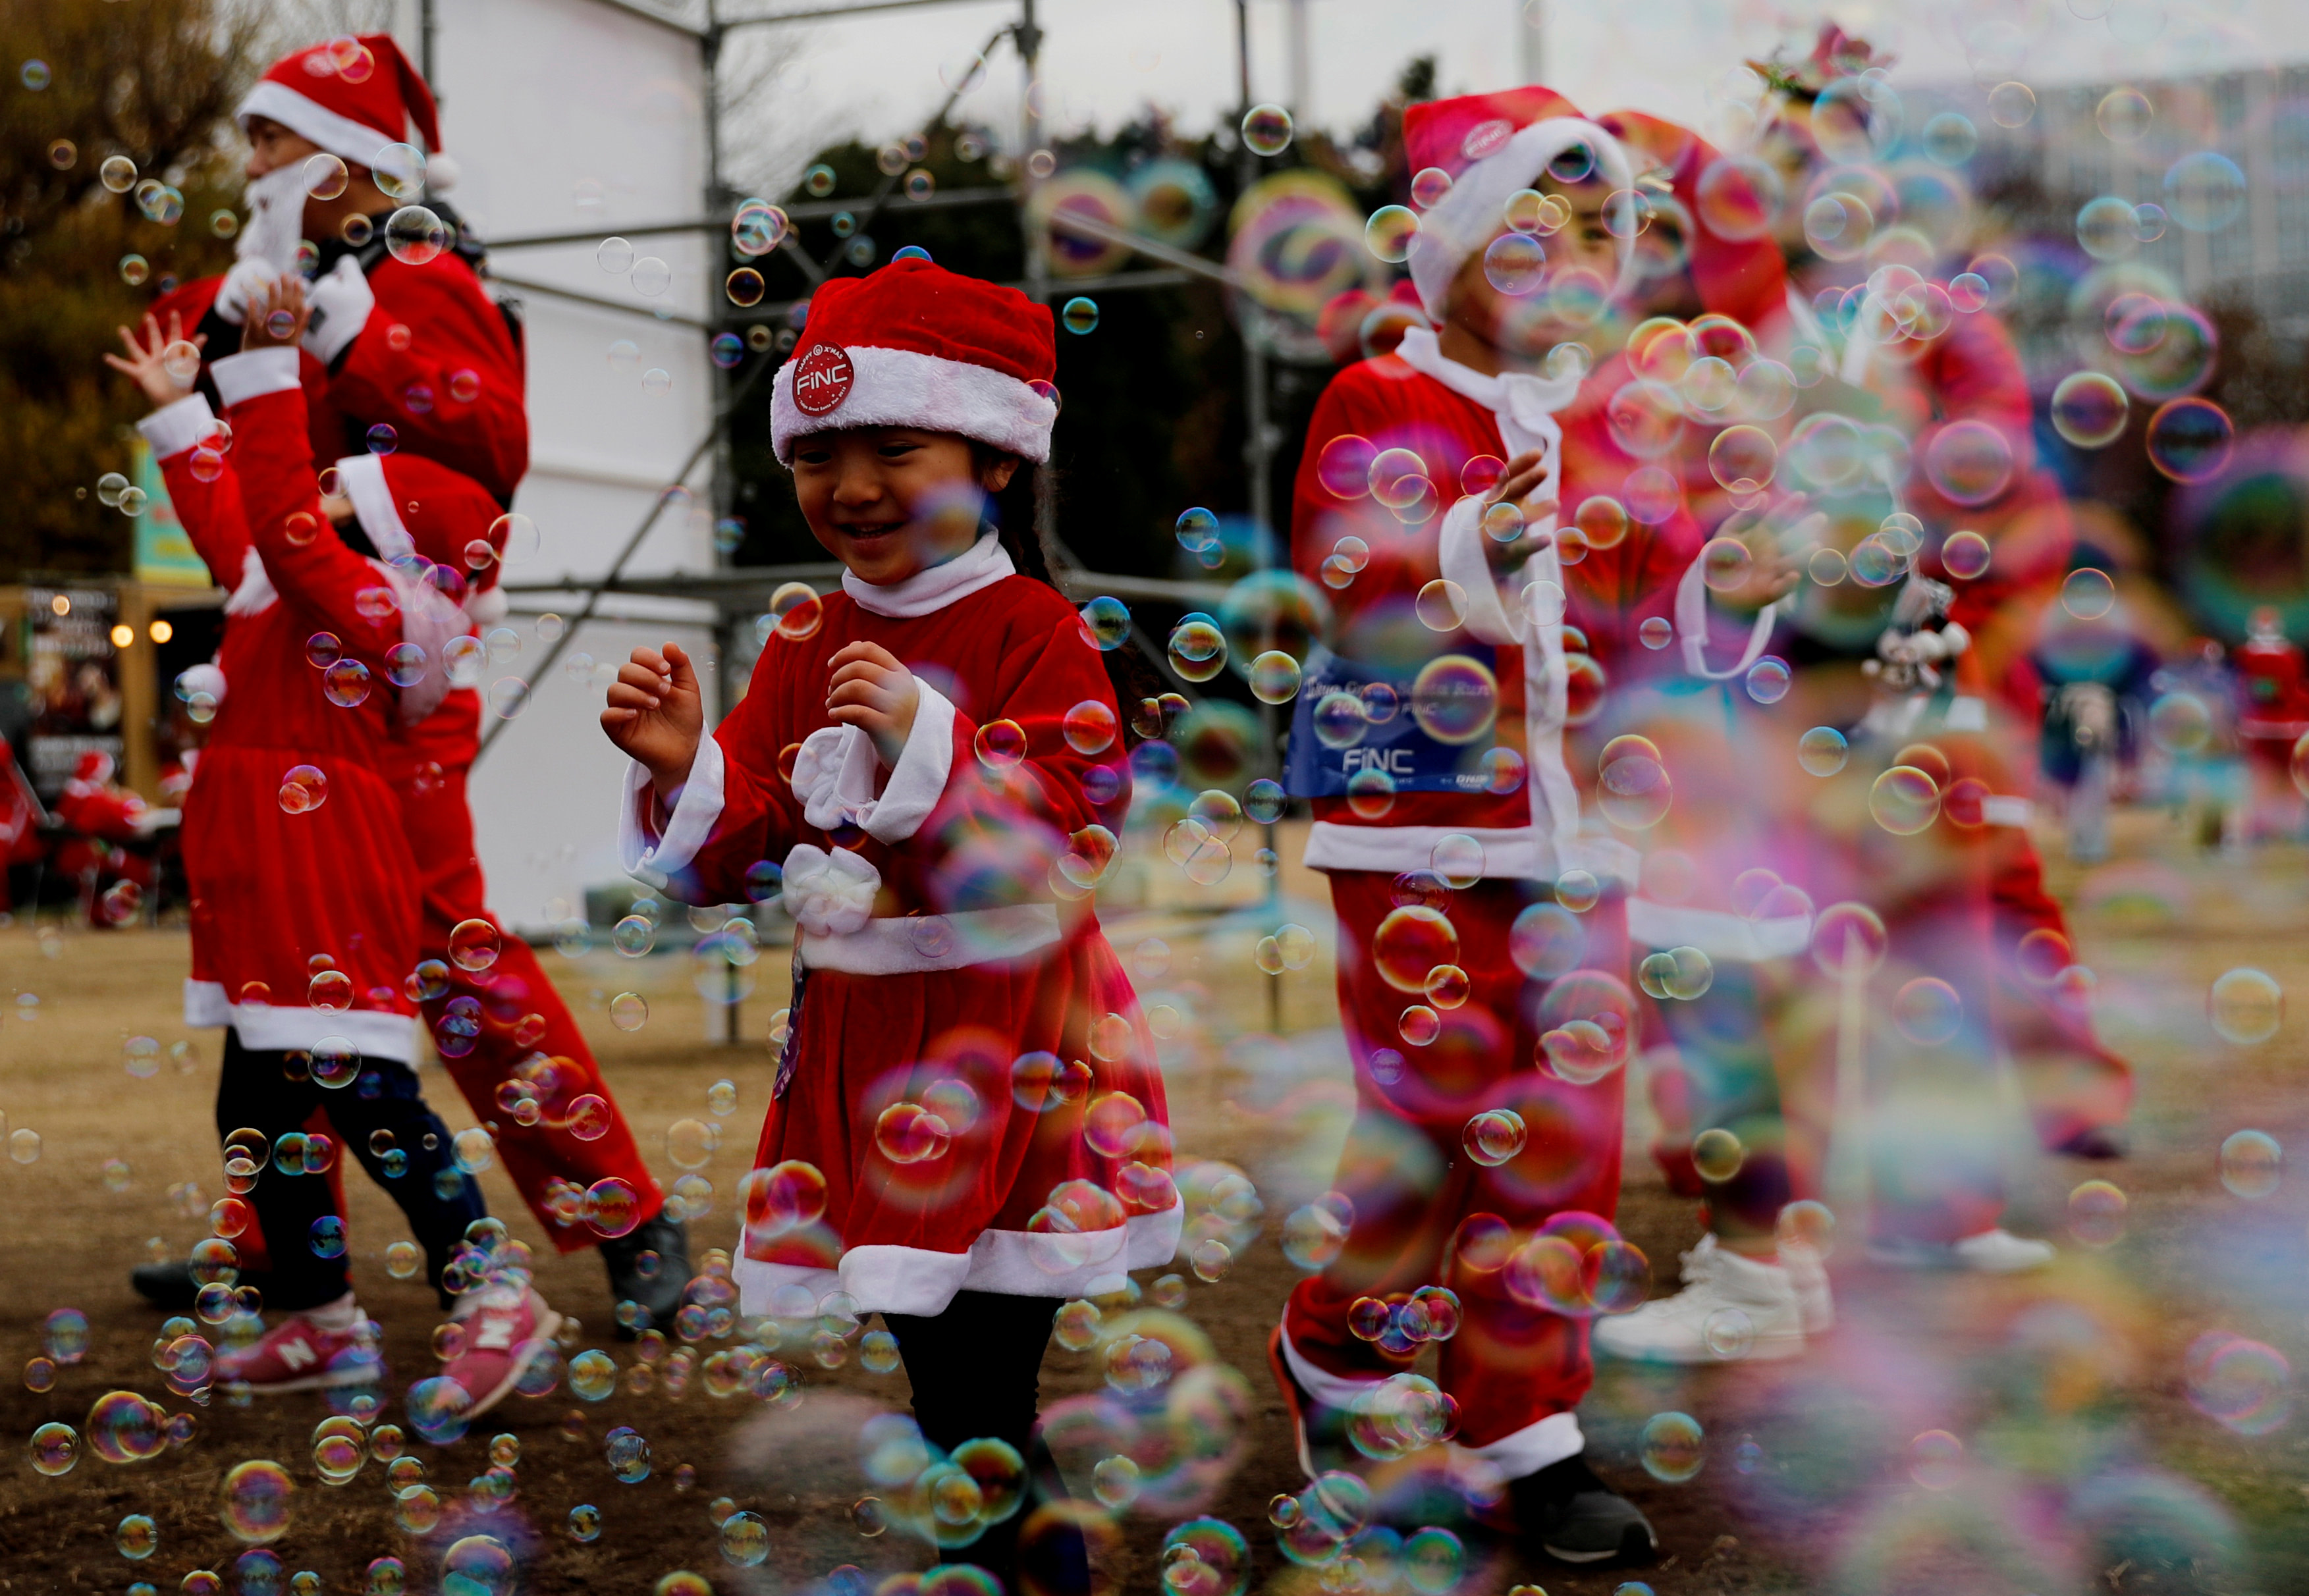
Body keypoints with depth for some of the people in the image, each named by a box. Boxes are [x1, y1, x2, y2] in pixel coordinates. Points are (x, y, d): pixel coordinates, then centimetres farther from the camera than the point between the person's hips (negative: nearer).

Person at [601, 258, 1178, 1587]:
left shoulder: (1035, 631, -9)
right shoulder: (803, 649, 8)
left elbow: (1066, 831, -19)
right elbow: (736, 856, 8)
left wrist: (923, 741, -31)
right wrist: (687, 770, -12)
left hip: (1003, 1045, -6)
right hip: (856, 1036, 6)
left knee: (979, 1374, -3)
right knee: (934, 1356, 15)